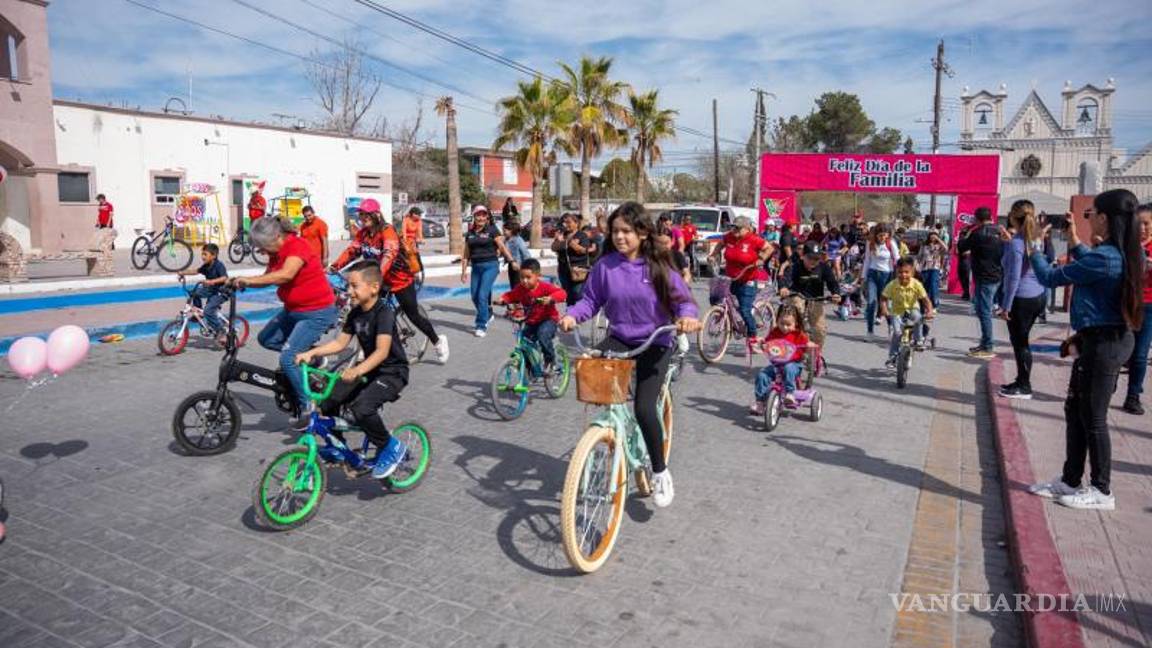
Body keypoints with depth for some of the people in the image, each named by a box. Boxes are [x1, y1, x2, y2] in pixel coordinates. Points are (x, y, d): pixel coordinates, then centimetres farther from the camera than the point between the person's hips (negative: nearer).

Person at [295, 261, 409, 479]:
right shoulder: (355, 314, 4)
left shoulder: (384, 312, -21)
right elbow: (340, 343, 8)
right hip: (368, 369, 8)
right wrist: (311, 353, -5)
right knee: (327, 401, -2)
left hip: (392, 372, -8)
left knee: (361, 408, -30)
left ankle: (391, 447, -7)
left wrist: (357, 371, -45)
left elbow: (382, 351, -32)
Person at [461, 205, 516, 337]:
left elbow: (502, 246, -5)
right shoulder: (470, 233, 11)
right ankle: (488, 315, 34)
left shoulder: (492, 230, -1)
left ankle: (482, 326, -3)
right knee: (475, 296, 8)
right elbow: (466, 254, 15)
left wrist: (512, 261, -14)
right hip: (476, 267, 5)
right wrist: (464, 271, 12)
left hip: (490, 265, -5)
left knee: (482, 295, -12)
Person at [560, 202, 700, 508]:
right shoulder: (605, 265, -4)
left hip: (654, 344, -3)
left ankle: (660, 472, 8)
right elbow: (591, 300, 3)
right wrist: (572, 315, -16)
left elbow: (683, 299, -8)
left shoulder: (657, 267, -8)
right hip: (619, 339, 3)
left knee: (644, 408, -15)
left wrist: (688, 317, -29)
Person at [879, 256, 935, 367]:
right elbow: (883, 298, -12)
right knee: (897, 332, -19)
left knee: (917, 317, -34)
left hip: (912, 310, 0)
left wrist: (930, 311, -31)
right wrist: (884, 310, -30)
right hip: (897, 313, 0)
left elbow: (926, 300, -15)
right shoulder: (892, 285, -17)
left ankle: (918, 341, -11)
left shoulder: (916, 284, -16)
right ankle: (892, 356, -2)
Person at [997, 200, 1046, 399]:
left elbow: (1013, 278, -19)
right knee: (1021, 341, 17)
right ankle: (1021, 381, 27)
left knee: (1019, 342, 3)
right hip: (1038, 296, 8)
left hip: (1021, 299, -8)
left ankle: (1024, 387, 11)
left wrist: (1006, 305, -15)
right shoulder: (1038, 239, 6)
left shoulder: (1015, 243, -17)